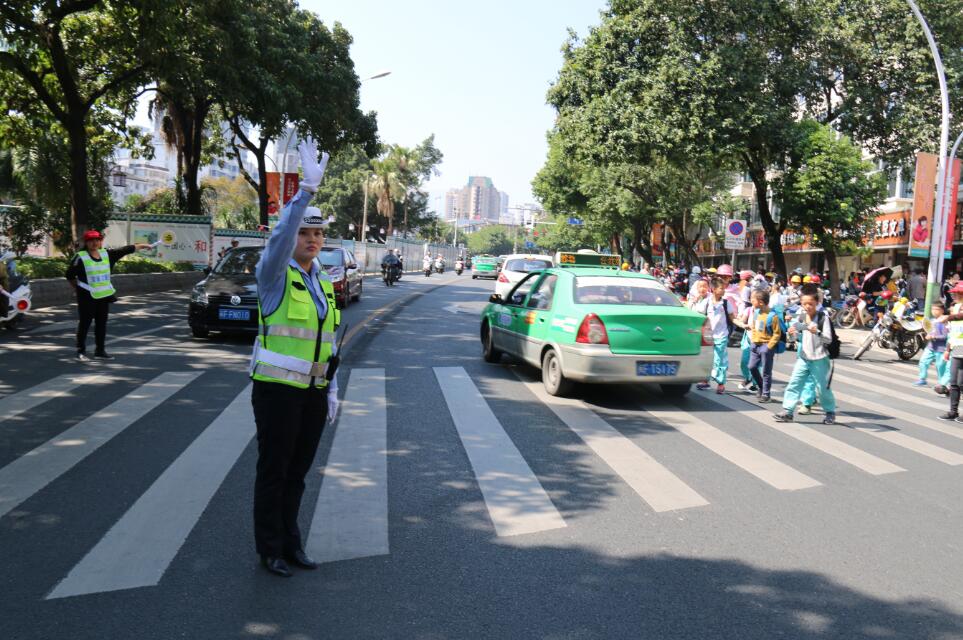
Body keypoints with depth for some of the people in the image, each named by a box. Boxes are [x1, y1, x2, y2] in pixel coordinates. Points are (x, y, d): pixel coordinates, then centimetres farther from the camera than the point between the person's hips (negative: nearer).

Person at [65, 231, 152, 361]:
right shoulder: (80, 257, -10)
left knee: (102, 324, 11)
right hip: (87, 297, -5)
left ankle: (100, 351, 20)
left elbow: (126, 250, 8)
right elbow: (69, 275, -6)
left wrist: (145, 246, 11)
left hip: (104, 296, 5)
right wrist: (77, 288, -1)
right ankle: (81, 352, 10)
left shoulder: (107, 254, 5)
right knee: (84, 323, 1)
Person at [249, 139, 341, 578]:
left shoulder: (322, 284, 10)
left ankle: (290, 540, 30)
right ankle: (269, 548, 22)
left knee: (298, 472, 15)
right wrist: (306, 188, -40)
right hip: (277, 389, -6)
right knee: (274, 471, 6)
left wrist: (333, 388, 11)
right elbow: (279, 238, -31)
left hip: (313, 391, 6)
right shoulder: (274, 275, -9)